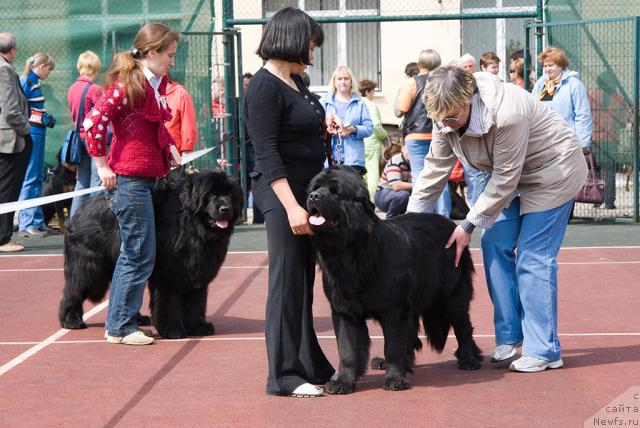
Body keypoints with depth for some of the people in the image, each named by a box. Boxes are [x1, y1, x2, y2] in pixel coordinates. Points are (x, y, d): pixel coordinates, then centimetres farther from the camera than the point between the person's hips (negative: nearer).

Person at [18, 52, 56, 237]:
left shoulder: (35, 82, 17)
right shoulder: (27, 82, -12)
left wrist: (46, 118, 10)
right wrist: (43, 118, -17)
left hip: (37, 133, 10)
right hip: (31, 133, -10)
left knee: (38, 178, 14)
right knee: (30, 179, -7)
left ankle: (37, 220, 20)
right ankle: (27, 224, -4)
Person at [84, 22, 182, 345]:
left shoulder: (156, 84, 13)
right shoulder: (128, 84, -15)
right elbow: (94, 122, -22)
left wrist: (171, 149, 15)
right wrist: (102, 166, -16)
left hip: (146, 179, 10)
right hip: (128, 180, -10)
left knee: (132, 254, 15)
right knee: (141, 257, -6)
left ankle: (118, 321, 24)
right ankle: (121, 328, 3)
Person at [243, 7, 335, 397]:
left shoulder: (295, 80, 12)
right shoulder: (265, 86, -14)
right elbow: (267, 152, -20)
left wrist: (323, 128, 12)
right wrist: (291, 206, -25)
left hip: (306, 191, 9)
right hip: (282, 193, -9)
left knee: (305, 281, 14)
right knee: (287, 282, -5)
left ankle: (311, 365, 22)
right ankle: (284, 376, 1)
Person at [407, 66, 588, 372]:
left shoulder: (506, 114, -36)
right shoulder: (447, 118, -12)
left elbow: (505, 179, -28)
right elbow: (435, 170, -3)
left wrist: (469, 225, -23)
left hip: (553, 171, -8)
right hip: (517, 177, 8)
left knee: (533, 258, -12)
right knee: (495, 246, 2)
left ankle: (544, 351, -6)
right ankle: (509, 337, 13)